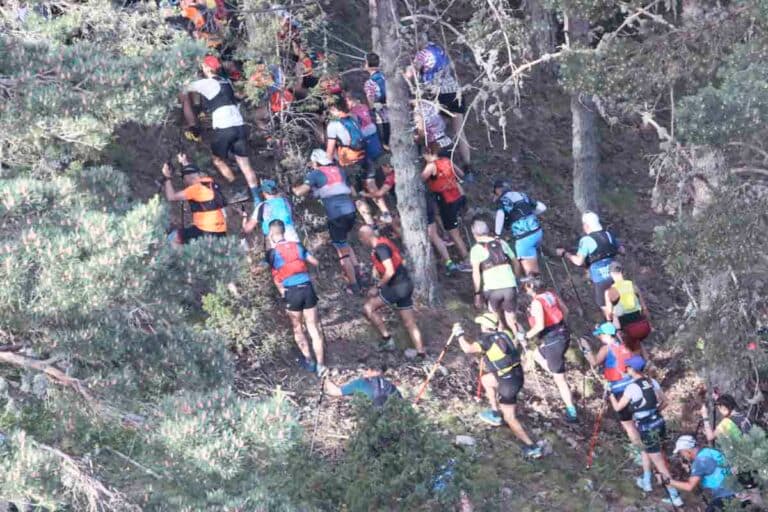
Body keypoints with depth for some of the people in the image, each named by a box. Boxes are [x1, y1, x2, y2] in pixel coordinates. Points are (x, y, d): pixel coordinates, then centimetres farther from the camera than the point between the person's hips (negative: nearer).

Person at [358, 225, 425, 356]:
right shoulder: (384, 242, 12)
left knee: (368, 308, -2)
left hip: (397, 286, -10)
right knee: (409, 323, 12)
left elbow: (390, 272, -27)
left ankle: (387, 339, 1)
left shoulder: (380, 248, -18)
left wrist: (378, 287, -16)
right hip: (406, 285, 10)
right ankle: (421, 353, 12)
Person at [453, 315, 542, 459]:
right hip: (517, 375, 8)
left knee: (509, 418, 3)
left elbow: (468, 349, -22)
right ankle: (495, 413, 33)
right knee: (485, 379, 28)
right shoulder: (503, 335, 8)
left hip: (509, 382, -8)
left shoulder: (487, 340, -14)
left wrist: (459, 334, -6)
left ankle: (531, 447, 0)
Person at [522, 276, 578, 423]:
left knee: (559, 379, 3)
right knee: (537, 355, 32)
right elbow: (565, 310, 14)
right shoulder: (551, 295, 3)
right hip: (563, 334, 8)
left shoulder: (537, 303, -20)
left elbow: (539, 326, -26)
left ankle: (572, 413, 8)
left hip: (552, 341, -8)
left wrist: (527, 336, -12)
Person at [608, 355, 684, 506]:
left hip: (648, 429, -7)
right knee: (646, 451, 32)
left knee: (660, 464, 0)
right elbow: (663, 403, 12)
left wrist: (611, 395, 14)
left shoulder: (631, 387, -16)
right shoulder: (653, 382, 3)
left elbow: (617, 407, -4)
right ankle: (646, 482, 42)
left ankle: (675, 496, 2)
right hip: (659, 423, 7)